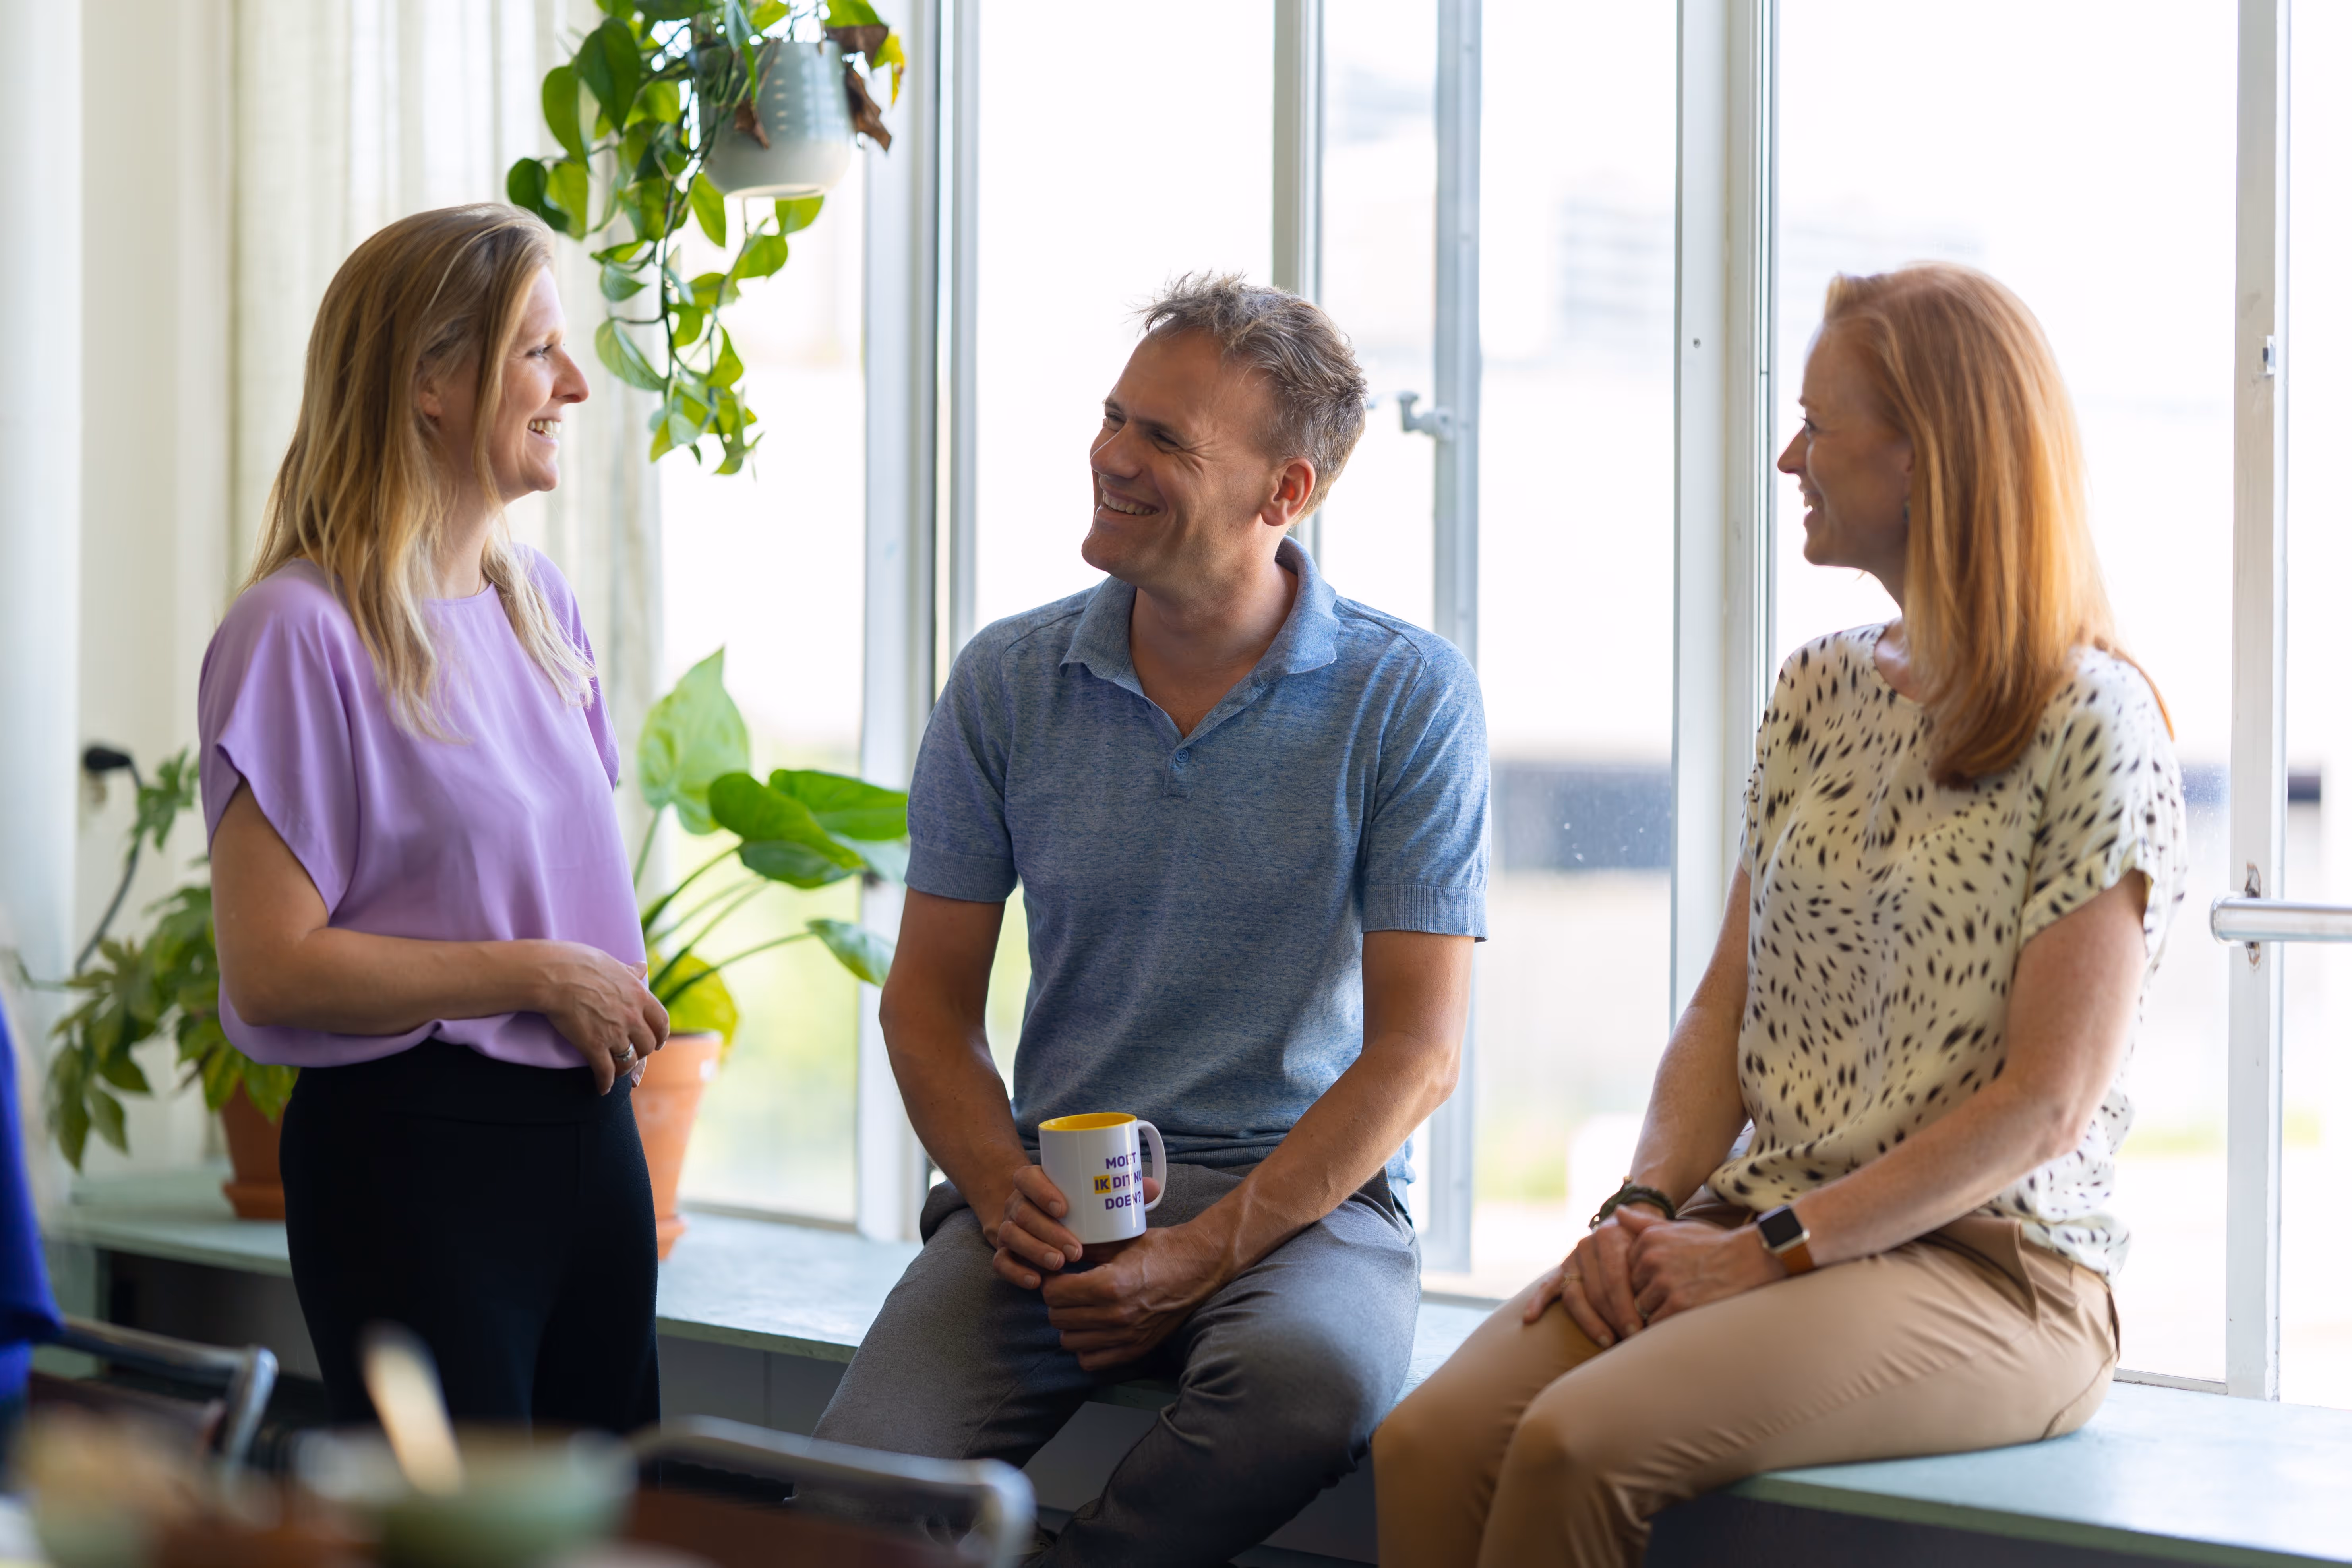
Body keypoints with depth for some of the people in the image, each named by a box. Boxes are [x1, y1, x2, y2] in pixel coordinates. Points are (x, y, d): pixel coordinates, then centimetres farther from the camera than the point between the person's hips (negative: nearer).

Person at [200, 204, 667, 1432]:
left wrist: (615, 1006, 3)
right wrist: (538, 976, -15)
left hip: (588, 1132, 8)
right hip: (410, 1148, -8)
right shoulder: (299, 632, -14)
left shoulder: (533, 597, 11)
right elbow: (271, 971, -18)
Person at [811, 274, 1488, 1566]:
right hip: (1047, 1189, 1)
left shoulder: (1408, 696, -3)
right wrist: (1004, 1194, -10)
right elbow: (928, 998, 10)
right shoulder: (1008, 681, 6)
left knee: (1312, 1376, -37)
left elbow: (1419, 1049, -6)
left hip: (1302, 1189, -1)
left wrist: (1208, 1251, -16)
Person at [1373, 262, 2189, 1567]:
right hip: (1762, 1232, 6)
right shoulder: (1817, 693, 16)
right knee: (1431, 1444, -21)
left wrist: (1773, 1252, -15)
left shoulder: (2093, 725, -7)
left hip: (1987, 1265, -6)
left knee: (1574, 1446, -30)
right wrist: (1645, 1209, -4)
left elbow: (2048, 1101, -12)